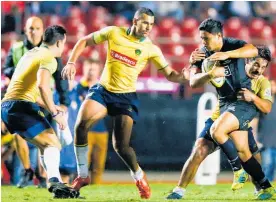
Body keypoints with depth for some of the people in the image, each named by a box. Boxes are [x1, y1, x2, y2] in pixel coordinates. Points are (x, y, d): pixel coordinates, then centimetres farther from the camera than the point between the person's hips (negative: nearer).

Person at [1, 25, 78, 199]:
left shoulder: (30, 54, 24)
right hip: (21, 106, -9)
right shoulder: (49, 58, -6)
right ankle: (55, 182, -32)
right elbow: (43, 85, -24)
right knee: (53, 144, -10)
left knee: (45, 145, 17)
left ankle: (56, 184, 9)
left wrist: (48, 106, 30)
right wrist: (55, 113, -18)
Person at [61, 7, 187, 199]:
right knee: (81, 124, -22)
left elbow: (170, 74, -1)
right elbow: (84, 41, 6)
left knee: (121, 146, -8)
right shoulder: (113, 33, -4)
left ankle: (139, 177, 22)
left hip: (126, 97, -1)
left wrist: (184, 77, -22)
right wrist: (71, 62, -6)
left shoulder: (151, 49, -5)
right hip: (103, 90, 1)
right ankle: (82, 175, -8)